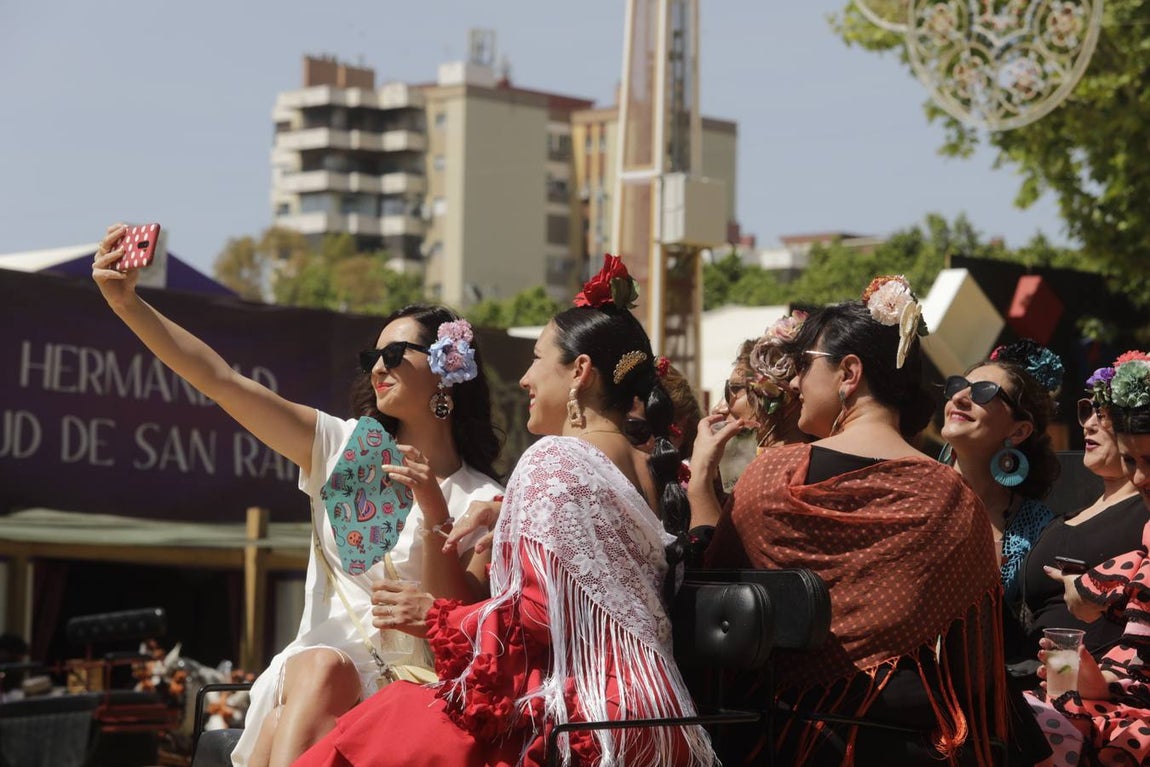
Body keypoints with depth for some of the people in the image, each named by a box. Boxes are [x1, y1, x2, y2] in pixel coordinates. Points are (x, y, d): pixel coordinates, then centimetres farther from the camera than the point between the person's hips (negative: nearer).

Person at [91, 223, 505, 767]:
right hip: (310, 667, 2)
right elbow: (219, 380, 5)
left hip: (405, 684, -2)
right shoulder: (344, 447, 13)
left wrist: (434, 512, -16)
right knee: (319, 666, -34)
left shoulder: (483, 502, 7)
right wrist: (127, 303, -5)